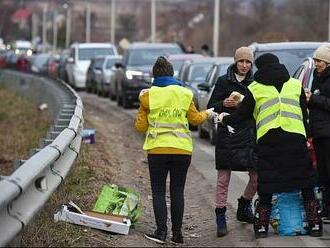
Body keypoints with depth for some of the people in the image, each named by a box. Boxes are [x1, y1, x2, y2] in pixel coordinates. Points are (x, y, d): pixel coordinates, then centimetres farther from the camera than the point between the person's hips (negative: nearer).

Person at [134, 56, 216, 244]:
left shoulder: (148, 95, -1)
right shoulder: (185, 94, 4)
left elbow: (141, 126, 3)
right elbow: (195, 119, 15)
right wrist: (207, 114, 35)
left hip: (157, 150, -2)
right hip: (182, 150, 2)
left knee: (159, 191, 5)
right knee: (177, 192, 10)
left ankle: (161, 231, -5)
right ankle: (177, 233, 11)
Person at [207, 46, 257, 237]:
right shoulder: (224, 82, 3)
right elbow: (211, 107, 4)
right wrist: (224, 104, -14)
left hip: (250, 136, 2)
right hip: (227, 135, -2)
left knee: (257, 177, 1)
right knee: (223, 179, -2)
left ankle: (244, 207, 26)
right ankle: (221, 219, 5)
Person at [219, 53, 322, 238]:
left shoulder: (254, 88, 7)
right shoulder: (296, 85, 14)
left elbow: (242, 115, 12)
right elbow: (304, 114, 15)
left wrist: (225, 119, 29)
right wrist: (307, 137, 23)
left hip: (268, 140, -1)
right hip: (296, 138, 1)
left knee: (266, 190, 7)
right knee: (307, 187, 9)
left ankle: (261, 228, 6)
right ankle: (315, 226, 7)